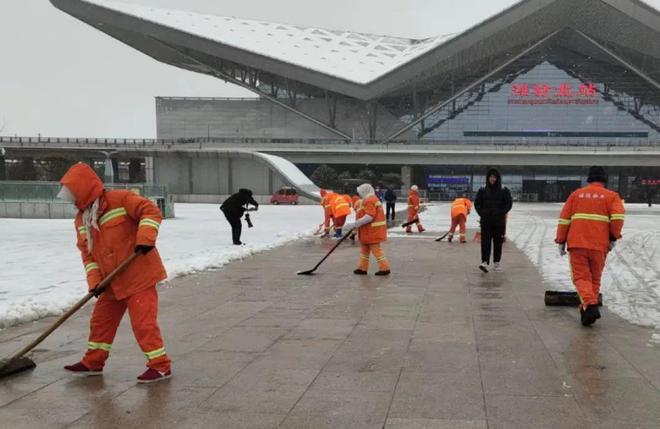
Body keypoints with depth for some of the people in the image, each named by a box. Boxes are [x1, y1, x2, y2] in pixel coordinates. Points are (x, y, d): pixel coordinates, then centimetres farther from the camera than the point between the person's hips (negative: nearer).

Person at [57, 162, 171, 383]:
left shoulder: (120, 199, -14)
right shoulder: (81, 219, 8)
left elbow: (151, 211, -18)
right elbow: (87, 252, 8)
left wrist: (145, 238, -30)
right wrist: (94, 280, -4)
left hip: (139, 274, -8)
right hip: (112, 281, 8)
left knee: (143, 321, -8)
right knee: (101, 320, 16)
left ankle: (161, 365, 2)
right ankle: (93, 362, 33)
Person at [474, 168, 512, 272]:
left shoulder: (504, 191, 1)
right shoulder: (482, 190, 4)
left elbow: (509, 203, -1)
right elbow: (477, 203, 7)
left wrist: (502, 213, -11)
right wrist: (481, 213, -6)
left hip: (499, 221, 0)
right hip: (486, 220, 0)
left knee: (498, 242, 6)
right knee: (485, 241, -9)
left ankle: (497, 263, 15)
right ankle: (484, 262, -16)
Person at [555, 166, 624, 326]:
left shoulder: (576, 194, 12)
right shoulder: (611, 196, 8)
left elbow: (564, 219, 7)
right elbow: (618, 217, -8)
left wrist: (561, 241, 12)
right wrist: (614, 237, 5)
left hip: (576, 243, 0)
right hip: (600, 245, 0)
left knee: (581, 276, 0)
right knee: (595, 279, 15)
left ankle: (590, 305, -21)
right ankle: (589, 307, 17)